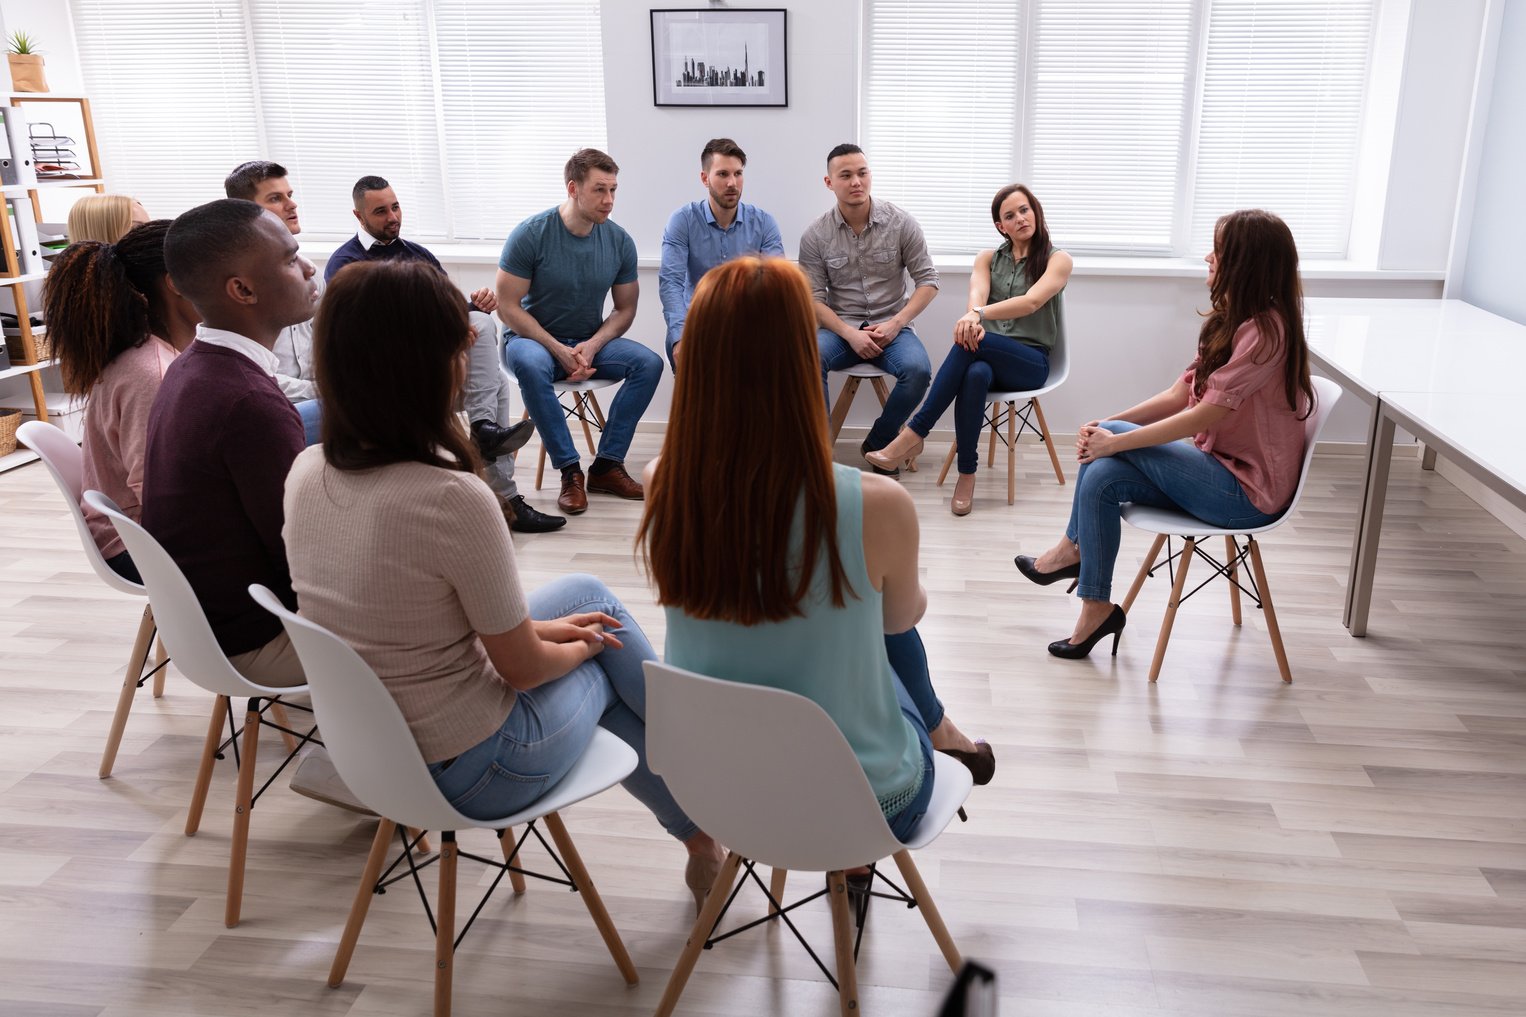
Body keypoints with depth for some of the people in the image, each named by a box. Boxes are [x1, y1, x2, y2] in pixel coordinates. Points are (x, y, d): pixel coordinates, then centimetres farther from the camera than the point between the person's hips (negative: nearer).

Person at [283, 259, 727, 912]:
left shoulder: (307, 473, -6)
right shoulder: (453, 499, -30)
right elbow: (523, 668, -17)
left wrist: (528, 628, 8)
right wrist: (581, 643, 4)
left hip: (368, 746, 7)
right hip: (468, 773, -7)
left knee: (586, 591, 19)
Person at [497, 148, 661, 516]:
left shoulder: (619, 241, -5)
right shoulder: (530, 234, -15)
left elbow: (625, 309, 3)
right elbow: (507, 307, -13)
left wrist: (592, 345, -16)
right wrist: (559, 350, -21)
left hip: (591, 342, 4)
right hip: (534, 338, -3)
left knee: (649, 363, -22)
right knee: (530, 365, -39)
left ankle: (606, 465, -15)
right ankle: (570, 470, -26)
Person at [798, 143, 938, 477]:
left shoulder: (901, 224, -2)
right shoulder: (815, 236, -2)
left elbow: (928, 280, 0)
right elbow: (813, 299, -3)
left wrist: (895, 324, -13)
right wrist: (850, 334, -18)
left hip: (891, 326, 0)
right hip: (840, 328, 0)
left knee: (918, 370, -31)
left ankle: (878, 442, -5)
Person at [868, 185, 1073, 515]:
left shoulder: (1058, 260, 3)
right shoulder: (988, 259, 15)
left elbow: (1031, 302, -16)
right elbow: (977, 294, -8)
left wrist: (980, 314, -33)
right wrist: (974, 317, -33)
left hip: (1030, 361, -2)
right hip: (987, 356, 2)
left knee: (970, 343, -36)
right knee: (975, 374, -38)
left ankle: (914, 433, -34)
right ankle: (967, 474, -32)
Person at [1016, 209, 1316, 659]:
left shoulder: (1265, 329, -20)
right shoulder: (1232, 321, 11)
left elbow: (1204, 415, -23)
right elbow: (1180, 395, 8)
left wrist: (1114, 439, -18)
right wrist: (1105, 425, -5)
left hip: (1246, 491, -8)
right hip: (1220, 469, 9)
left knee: (1112, 441, -17)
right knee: (1101, 477, -12)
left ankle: (1072, 547, 2)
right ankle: (1096, 610, -4)